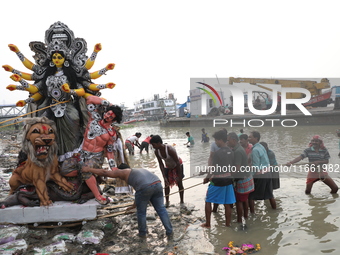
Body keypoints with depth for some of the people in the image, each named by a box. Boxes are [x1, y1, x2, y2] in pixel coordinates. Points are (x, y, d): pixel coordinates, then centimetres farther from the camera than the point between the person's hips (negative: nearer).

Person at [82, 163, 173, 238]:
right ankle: (169, 231, 25)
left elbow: (104, 172, 17)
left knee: (141, 211, 17)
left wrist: (89, 169, 24)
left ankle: (142, 232, 34)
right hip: (157, 184, 6)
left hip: (145, 188, -6)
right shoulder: (138, 171, 36)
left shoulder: (123, 172, 18)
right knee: (161, 209, 18)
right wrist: (134, 205, 47)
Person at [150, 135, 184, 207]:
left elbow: (177, 162, -30)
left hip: (177, 165, -5)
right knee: (166, 184, 4)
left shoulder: (170, 149, -38)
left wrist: (179, 176, -24)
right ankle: (167, 201, 16)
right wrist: (164, 177, -18)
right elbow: (161, 164, -13)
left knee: (179, 184, 0)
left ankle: (182, 202, 10)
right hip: (168, 166, 5)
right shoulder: (156, 152, -20)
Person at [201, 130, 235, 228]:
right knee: (227, 204, 12)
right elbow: (231, 167, 10)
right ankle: (228, 225, 20)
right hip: (228, 180, 7)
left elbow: (213, 169, -15)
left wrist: (206, 178, 0)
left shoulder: (217, 153, -19)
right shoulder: (231, 152, 4)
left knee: (208, 201, 11)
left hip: (218, 181, -6)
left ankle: (207, 223, 17)